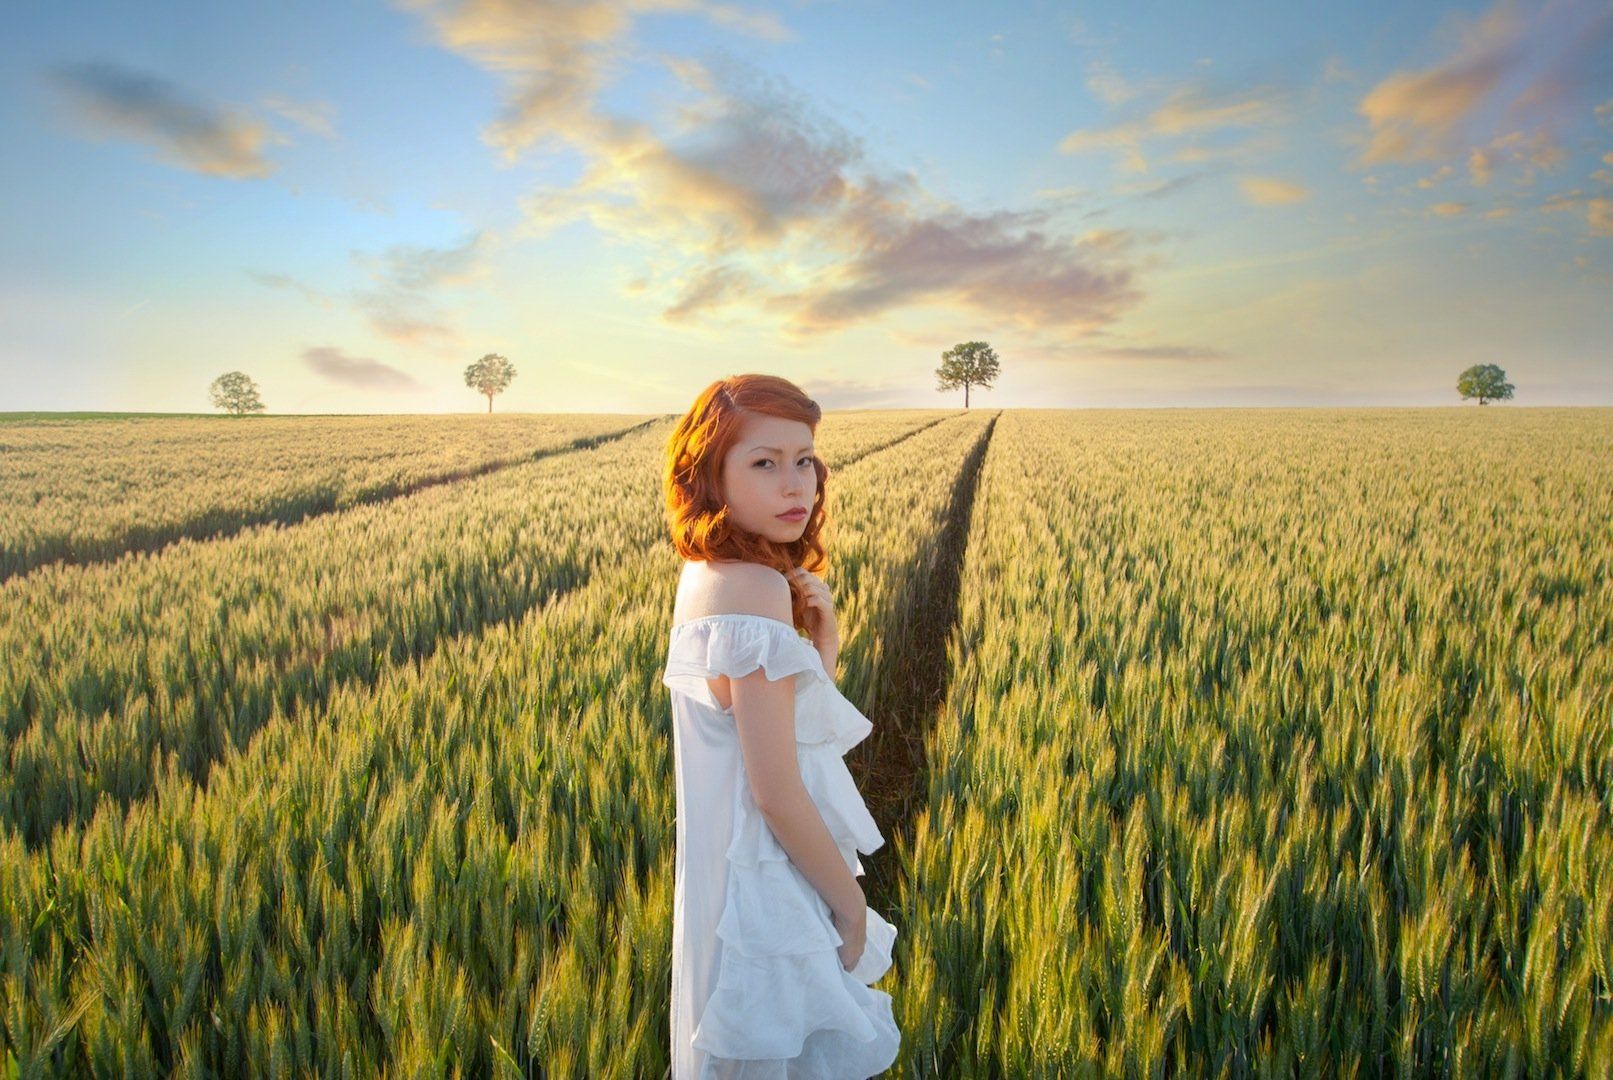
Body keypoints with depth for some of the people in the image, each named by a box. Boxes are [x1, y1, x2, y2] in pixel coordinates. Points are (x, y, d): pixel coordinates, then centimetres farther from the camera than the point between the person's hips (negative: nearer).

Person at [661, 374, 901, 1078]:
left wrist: (822, 642, -9)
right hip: (774, 885, -9)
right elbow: (778, 793, -24)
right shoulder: (758, 591, -25)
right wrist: (852, 903, -12)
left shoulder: (703, 573, 1)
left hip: (725, 860, 9)